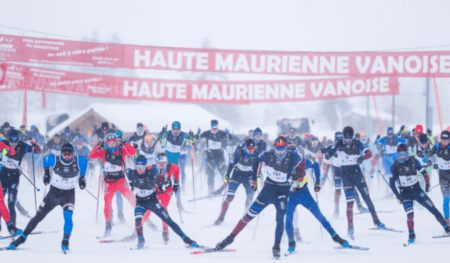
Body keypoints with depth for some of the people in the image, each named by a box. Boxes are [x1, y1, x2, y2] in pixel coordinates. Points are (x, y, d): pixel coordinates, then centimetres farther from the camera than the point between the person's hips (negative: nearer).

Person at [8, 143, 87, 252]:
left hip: (68, 195, -1)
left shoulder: (78, 161, -15)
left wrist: (82, 177, 14)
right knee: (38, 217, 4)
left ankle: (65, 242, -5)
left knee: (68, 218, -24)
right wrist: (46, 173, 17)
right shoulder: (54, 160, -17)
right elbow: (45, 159, 6)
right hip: (53, 193, 1)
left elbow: (85, 161, 9)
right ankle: (23, 237, 18)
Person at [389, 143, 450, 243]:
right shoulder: (395, 166, -8)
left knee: (432, 208, -2)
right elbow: (392, 183, -6)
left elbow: (424, 172, 6)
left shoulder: (413, 161, -5)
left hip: (417, 190, 2)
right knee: (410, 215, -16)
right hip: (405, 194, -2)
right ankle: (411, 235, 4)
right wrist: (397, 195, -11)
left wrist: (427, 184, -1)